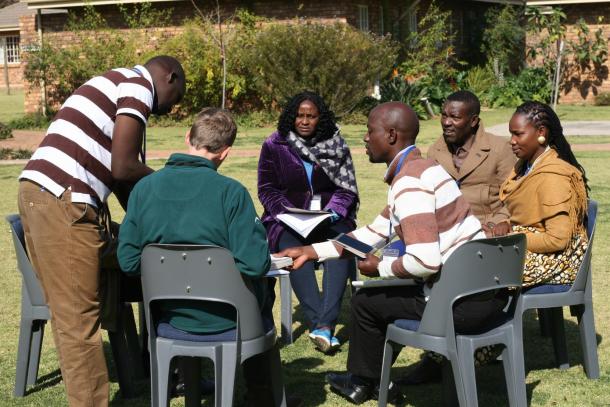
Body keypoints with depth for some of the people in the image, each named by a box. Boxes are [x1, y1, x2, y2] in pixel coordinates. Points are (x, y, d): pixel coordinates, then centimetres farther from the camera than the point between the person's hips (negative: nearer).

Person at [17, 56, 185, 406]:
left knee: (71, 316, 16)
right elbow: (123, 169, -10)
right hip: (63, 203, -10)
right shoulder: (139, 85, -2)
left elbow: (116, 171, 27)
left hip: (37, 193, 10)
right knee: (79, 320, -3)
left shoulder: (116, 86, 28)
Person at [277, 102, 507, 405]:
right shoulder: (420, 169, 14)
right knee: (388, 296, 29)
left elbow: (425, 261, -27)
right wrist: (312, 251, 19)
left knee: (365, 301, 12)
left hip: (464, 302, -9)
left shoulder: (409, 182, -18)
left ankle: (362, 382, 35)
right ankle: (370, 377, 42)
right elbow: (374, 233, 21)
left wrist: (380, 267, -7)